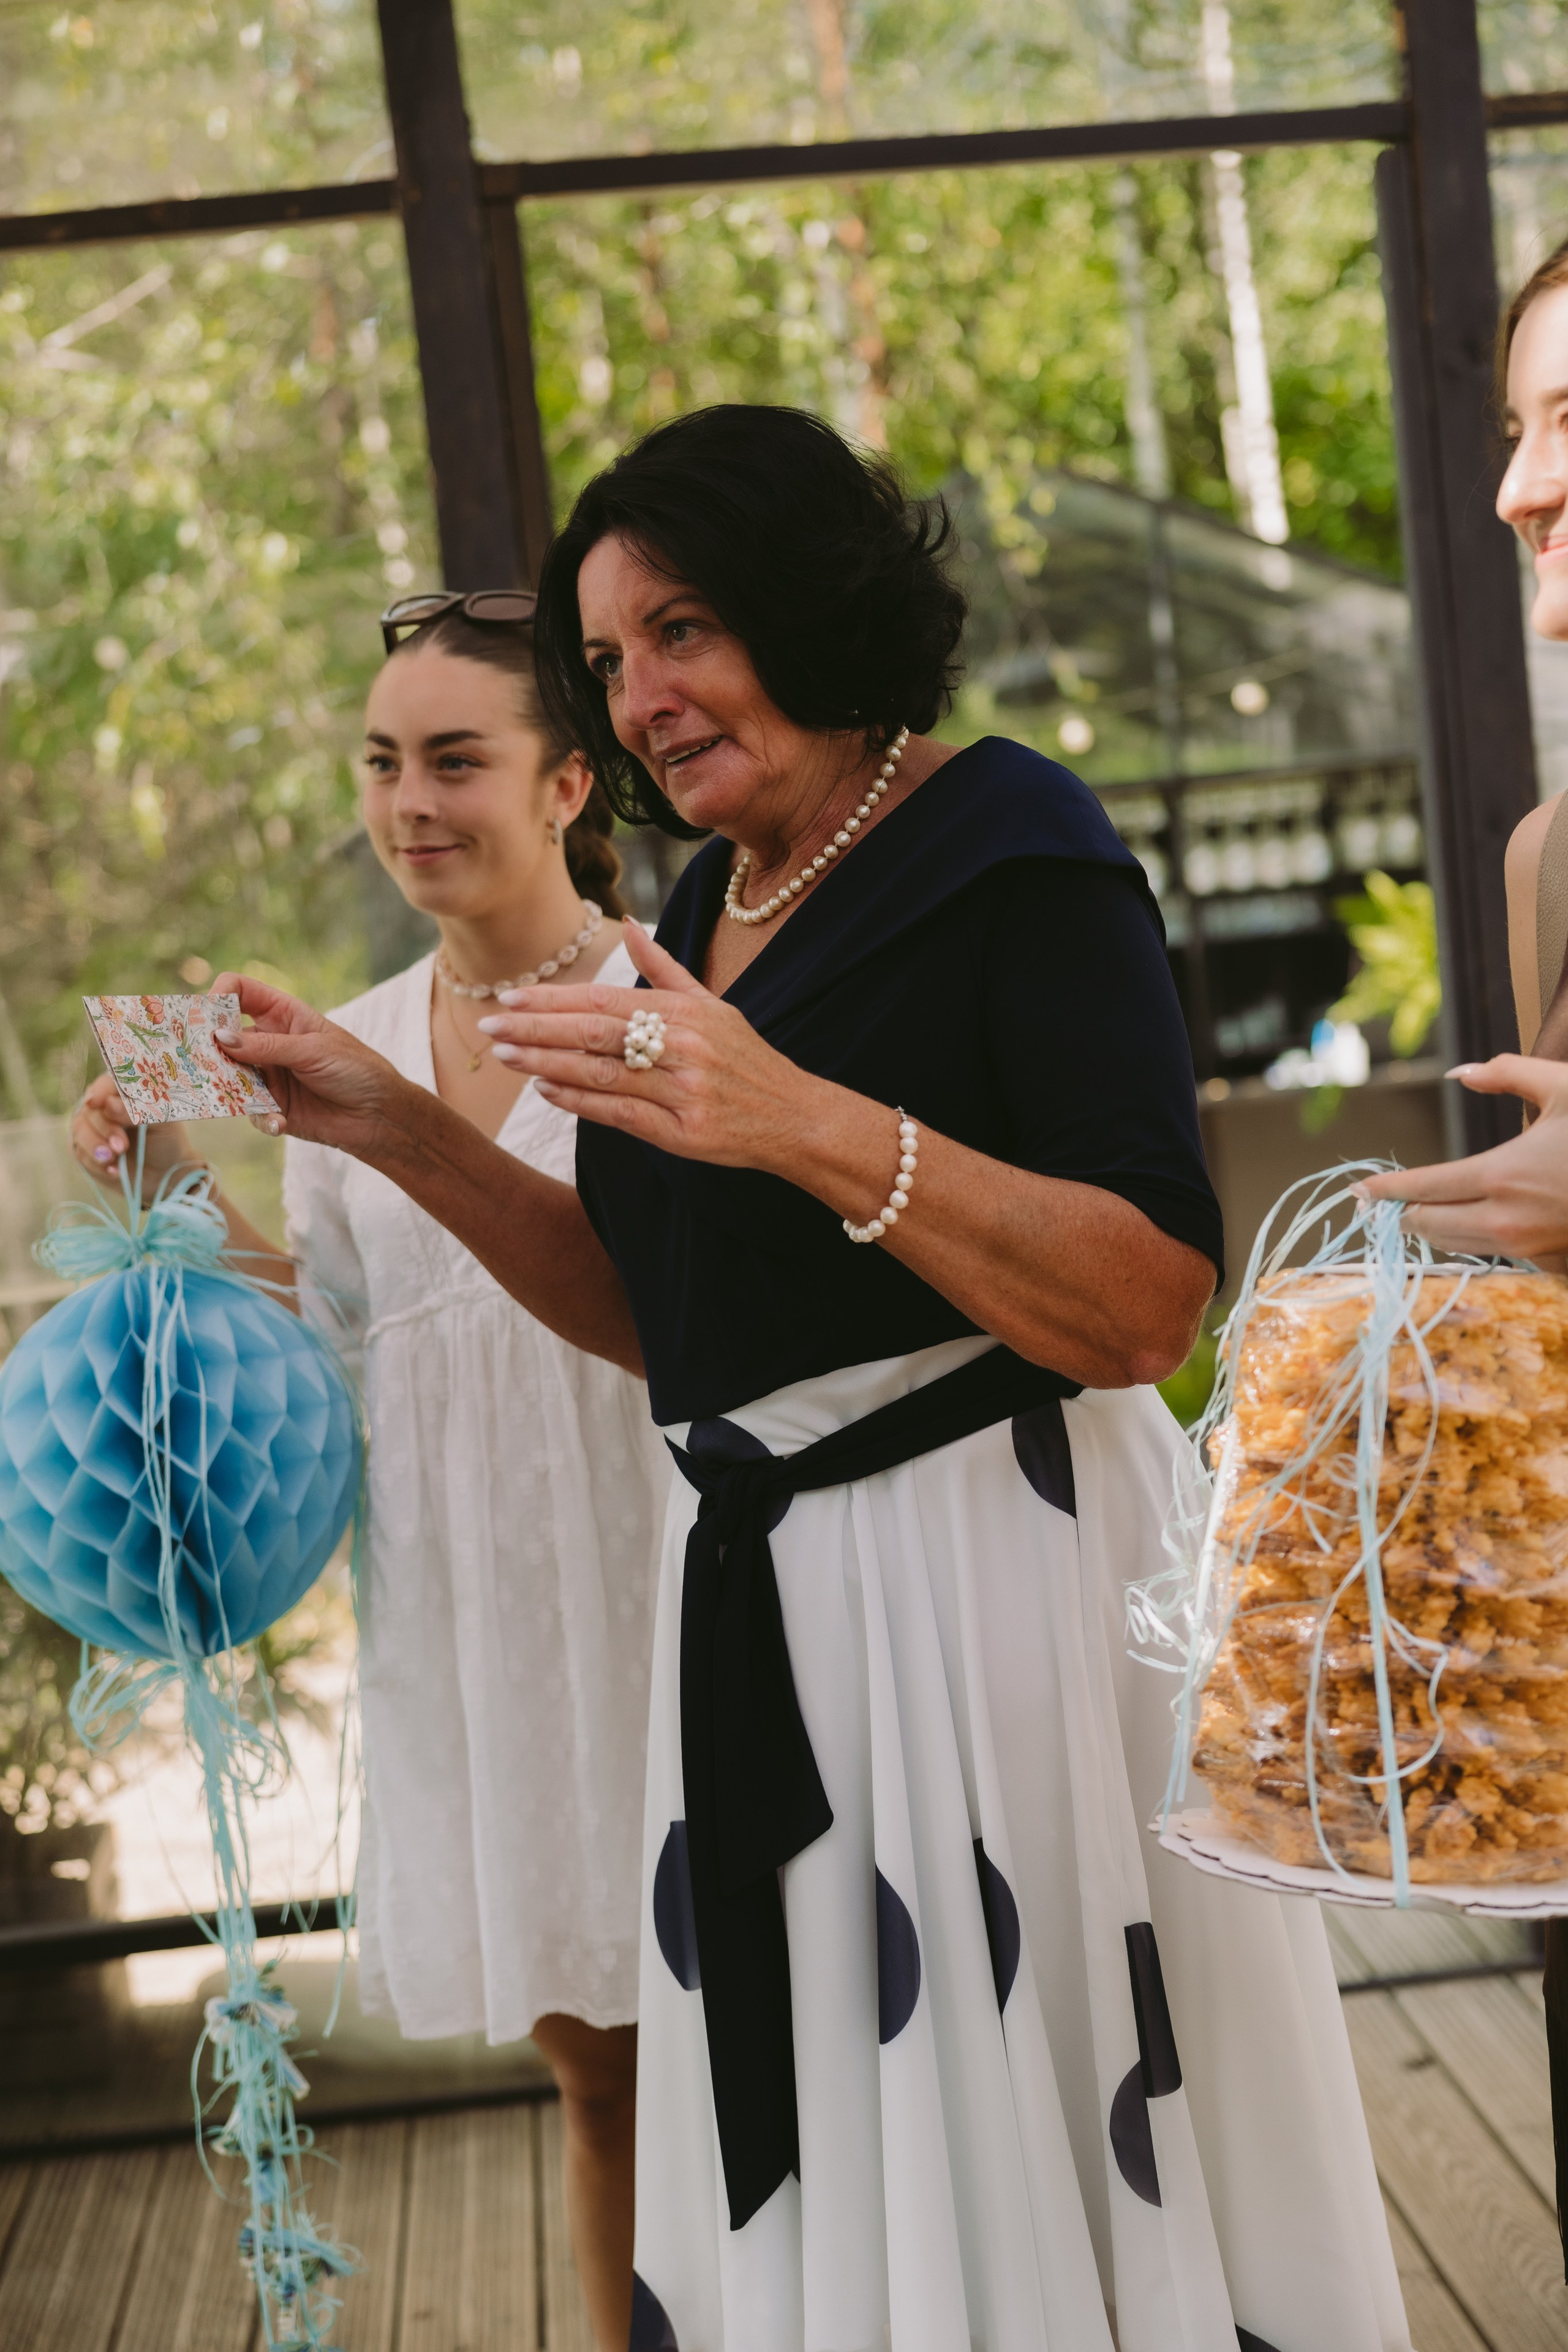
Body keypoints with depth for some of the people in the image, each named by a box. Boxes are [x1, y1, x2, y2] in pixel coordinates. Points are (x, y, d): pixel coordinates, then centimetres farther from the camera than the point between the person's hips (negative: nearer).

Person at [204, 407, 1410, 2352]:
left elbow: (1149, 1309, -18)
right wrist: (402, 1137, 9)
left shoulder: (1002, 845, -9)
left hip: (993, 1566, -7)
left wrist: (812, 1127, -28)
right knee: (805, 2175, 14)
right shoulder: (710, 912, 14)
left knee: (1050, 2161, 3)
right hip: (758, 1593, 7)